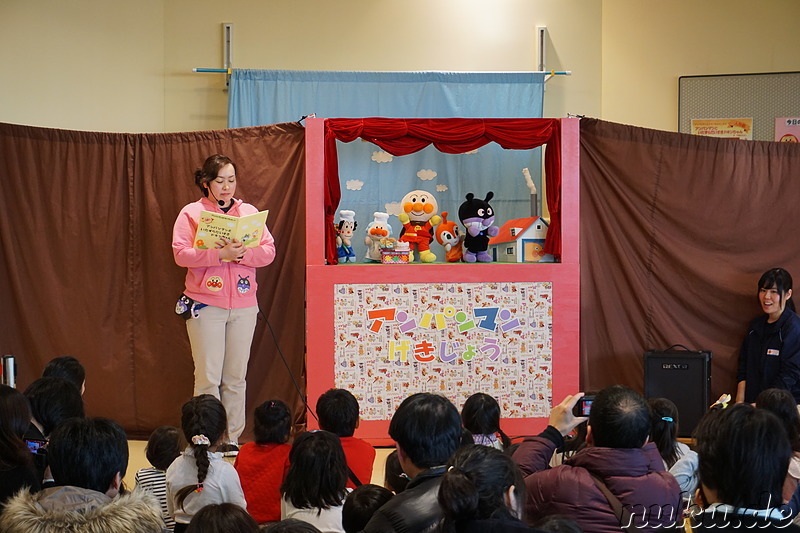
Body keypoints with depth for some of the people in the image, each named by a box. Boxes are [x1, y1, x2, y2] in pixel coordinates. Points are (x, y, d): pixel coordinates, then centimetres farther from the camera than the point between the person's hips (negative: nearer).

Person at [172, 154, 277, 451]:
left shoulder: (249, 212, 11)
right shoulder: (191, 213, 2)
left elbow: (269, 251, 3)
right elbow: (181, 254, -10)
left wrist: (241, 253, -16)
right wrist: (220, 254, -22)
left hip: (244, 305, 3)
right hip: (205, 304, -3)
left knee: (236, 377, 5)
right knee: (208, 376, -4)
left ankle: (232, 439, 12)